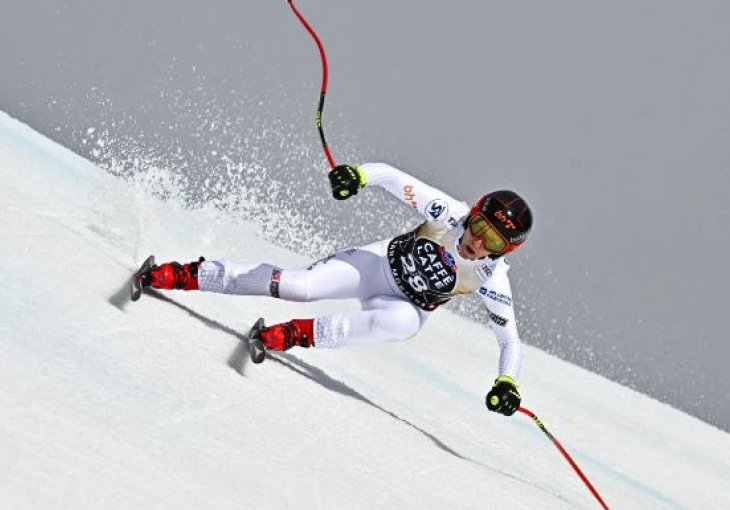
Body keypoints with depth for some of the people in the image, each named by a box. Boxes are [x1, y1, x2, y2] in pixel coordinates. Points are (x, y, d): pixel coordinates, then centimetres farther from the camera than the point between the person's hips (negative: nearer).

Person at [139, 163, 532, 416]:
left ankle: (301, 334, -26)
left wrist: (507, 383, -31)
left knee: (403, 321, -38)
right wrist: (359, 175, -38)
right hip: (380, 262, 0)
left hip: (404, 307, 0)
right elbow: (392, 176, -18)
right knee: (299, 286, -21)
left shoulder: (492, 279, -21)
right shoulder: (451, 215, -22)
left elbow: (509, 339, -13)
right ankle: (191, 275, -7)